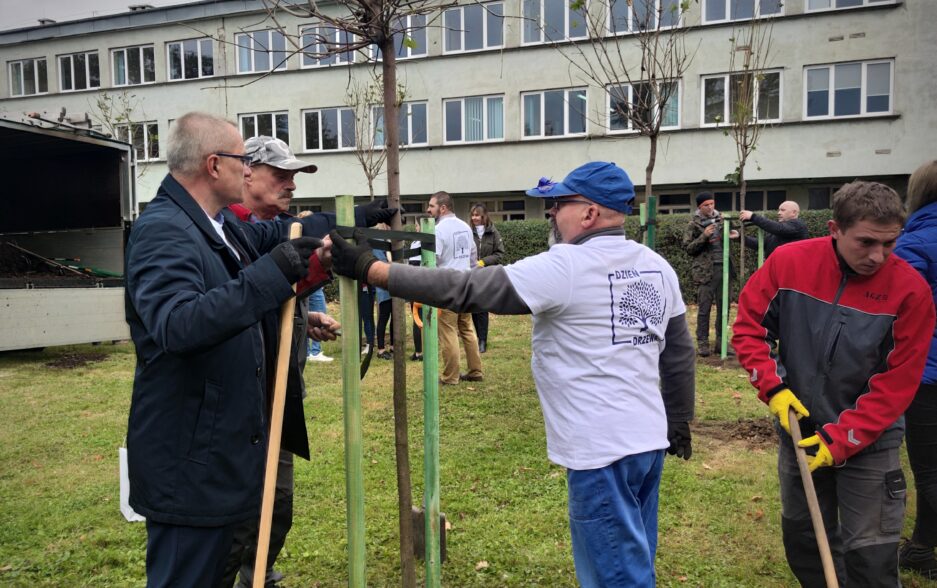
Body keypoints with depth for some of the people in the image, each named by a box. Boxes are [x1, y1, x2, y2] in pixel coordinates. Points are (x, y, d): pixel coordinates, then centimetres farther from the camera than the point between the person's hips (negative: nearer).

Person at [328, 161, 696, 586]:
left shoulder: (564, 268, -17)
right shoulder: (657, 267, 7)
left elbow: (464, 289, -19)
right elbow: (679, 355, 14)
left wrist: (368, 268, -15)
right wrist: (679, 423, 26)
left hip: (603, 449, -8)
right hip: (649, 440, 8)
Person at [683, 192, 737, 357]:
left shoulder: (720, 219, 11)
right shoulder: (694, 224, -1)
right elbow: (688, 248, -5)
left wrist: (732, 235, 0)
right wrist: (704, 236, -16)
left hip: (723, 268, 5)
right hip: (705, 271, -5)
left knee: (724, 307, 8)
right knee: (704, 308, -2)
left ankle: (721, 341, 17)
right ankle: (702, 343, 5)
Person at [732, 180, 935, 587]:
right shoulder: (788, 262, -14)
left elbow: (897, 383, -16)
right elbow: (749, 326, -5)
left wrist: (840, 440, -18)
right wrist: (773, 388, -16)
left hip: (868, 441, -2)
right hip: (800, 429, 3)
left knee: (870, 555, 4)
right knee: (802, 537, 18)